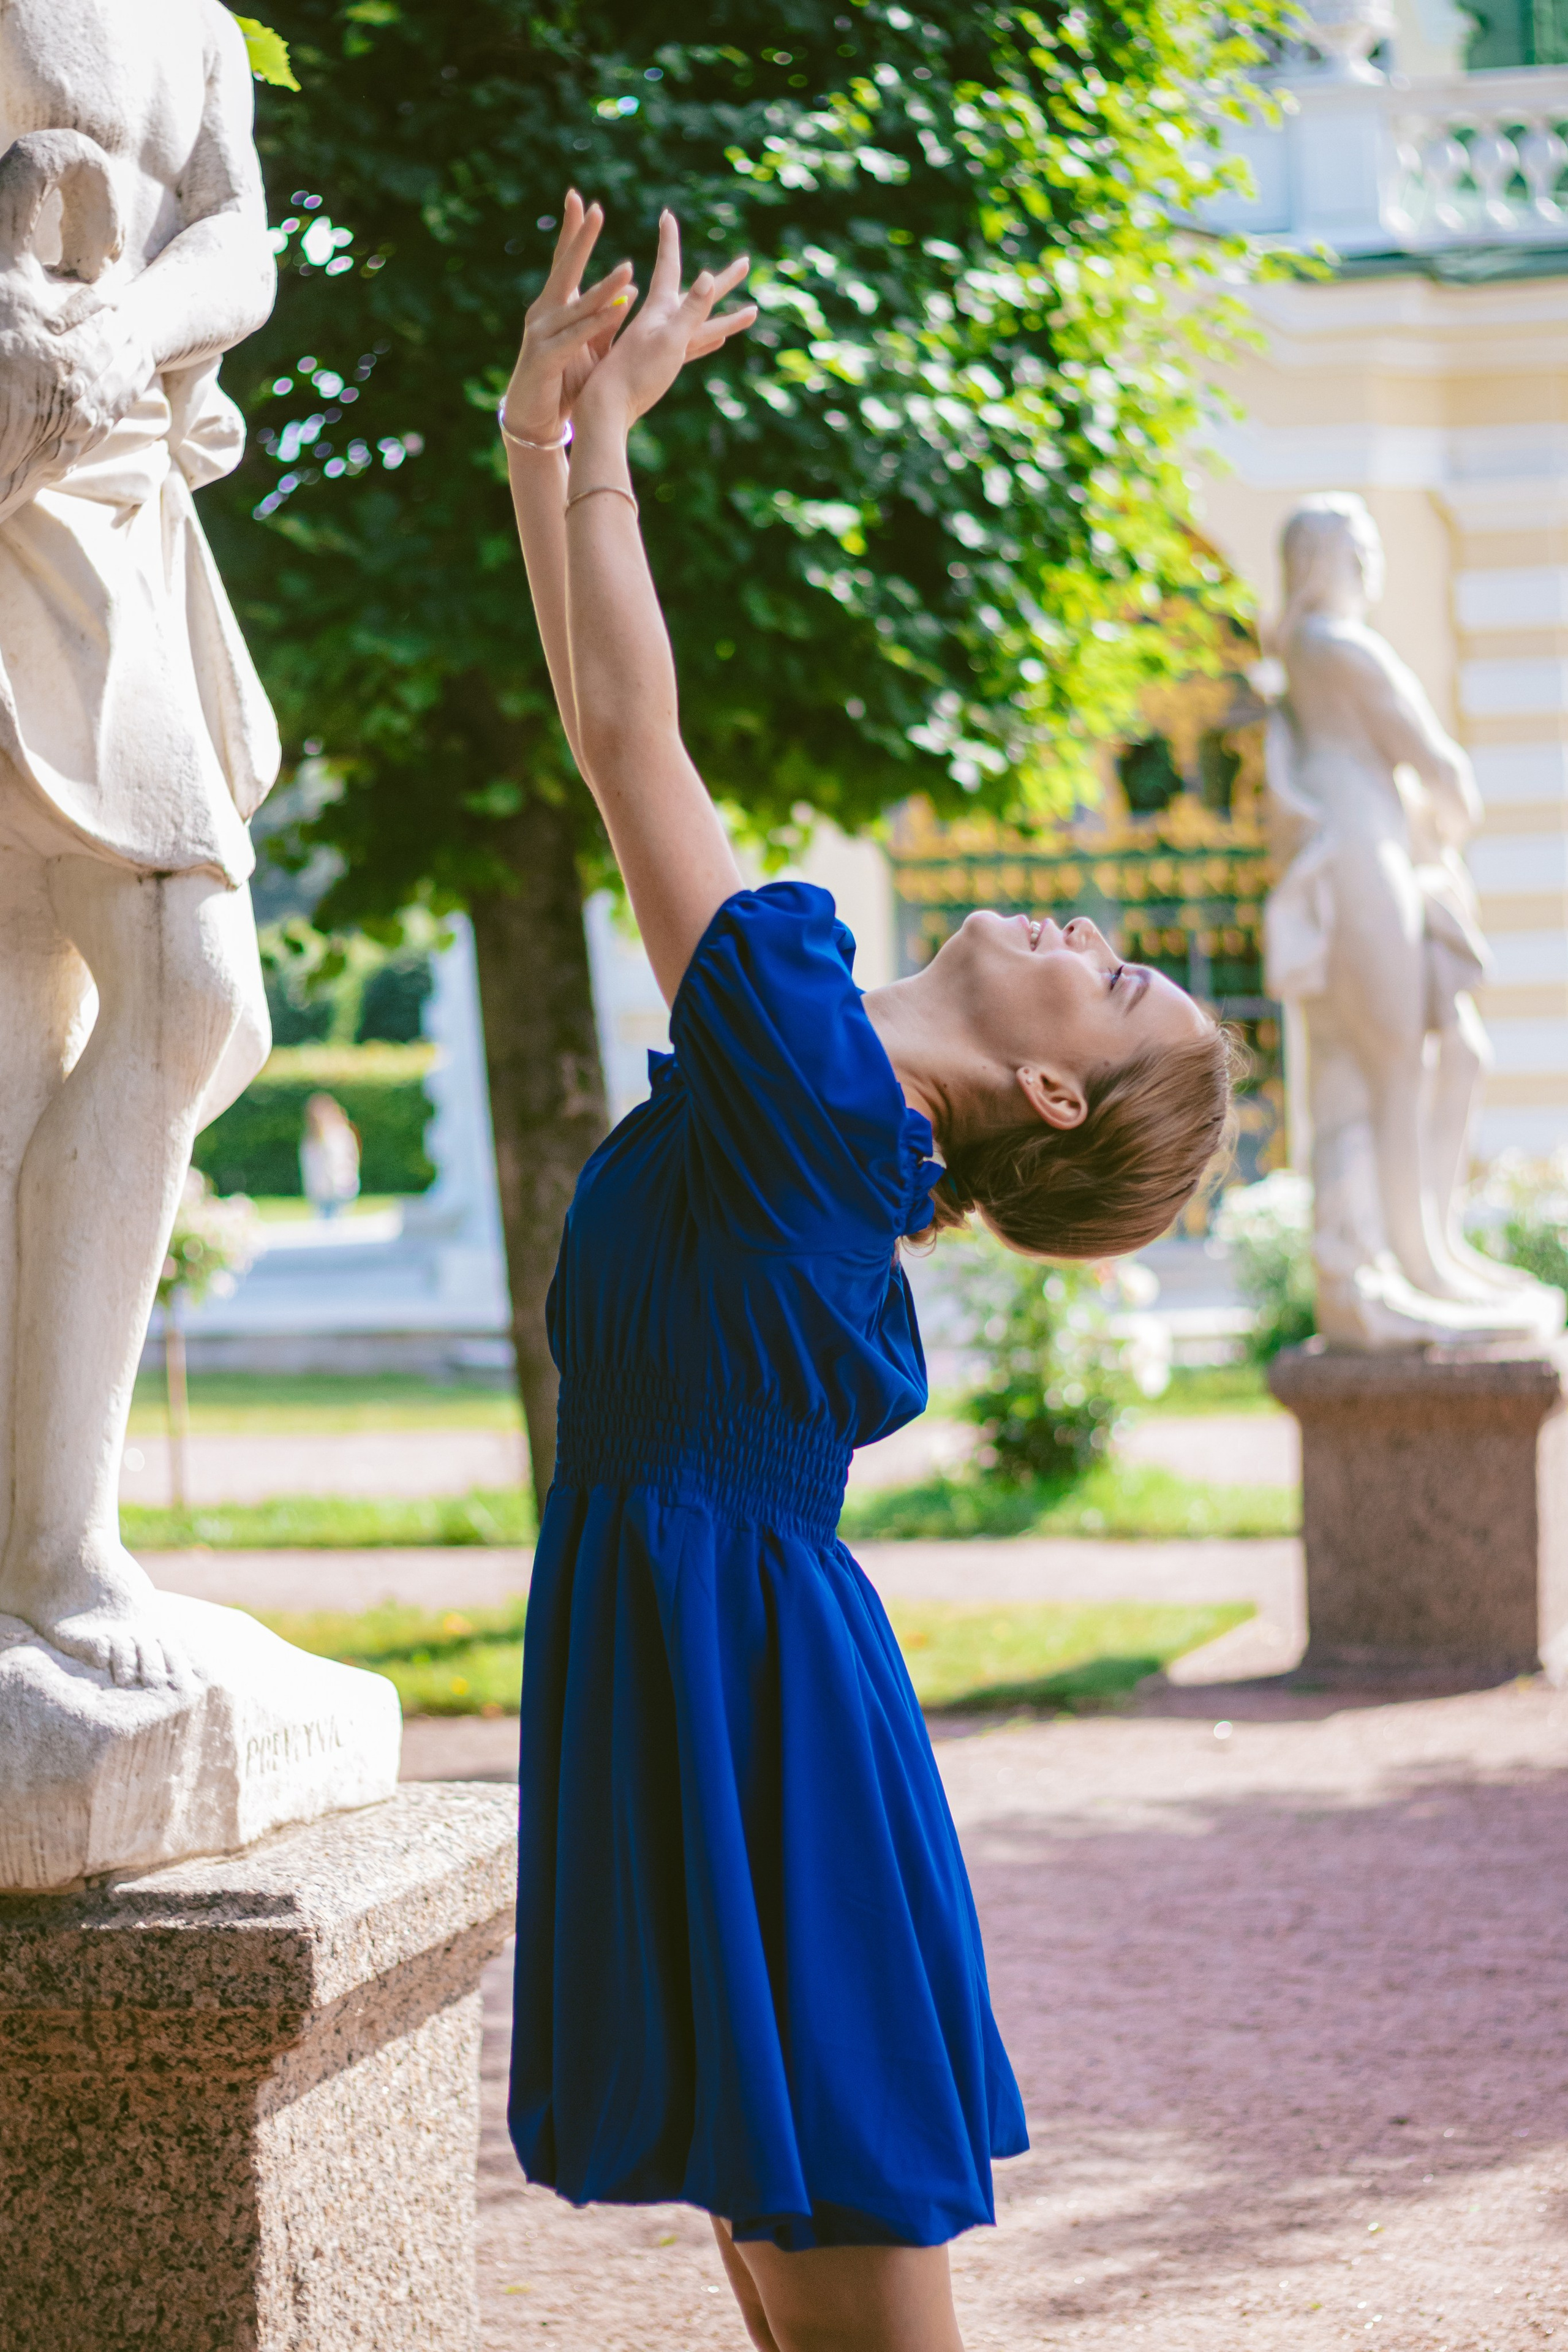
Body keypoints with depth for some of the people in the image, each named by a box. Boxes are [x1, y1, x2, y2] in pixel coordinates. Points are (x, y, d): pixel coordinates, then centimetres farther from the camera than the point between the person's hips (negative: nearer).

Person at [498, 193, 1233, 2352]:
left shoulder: (822, 1084, -16)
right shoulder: (826, 1085, 8)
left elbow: (632, 731, -12)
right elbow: (619, 738, 11)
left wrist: (602, 431, -4)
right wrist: (545, 437, 9)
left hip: (735, 1664, -10)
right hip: (678, 1630, 10)